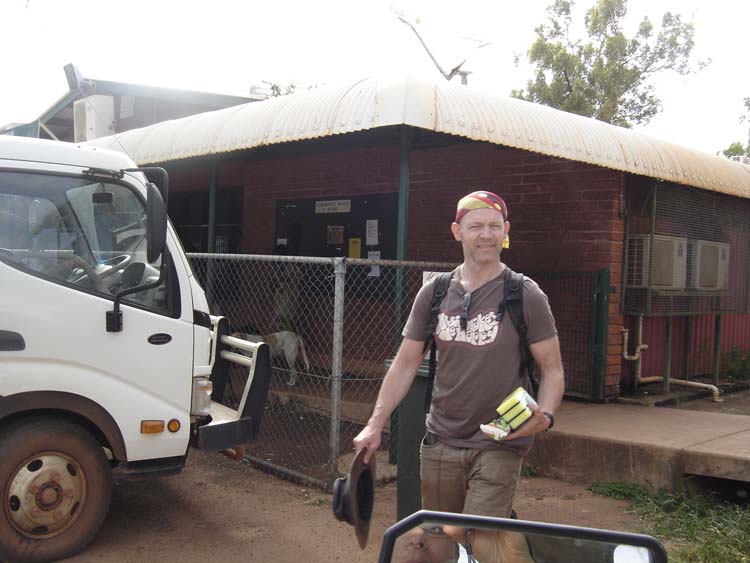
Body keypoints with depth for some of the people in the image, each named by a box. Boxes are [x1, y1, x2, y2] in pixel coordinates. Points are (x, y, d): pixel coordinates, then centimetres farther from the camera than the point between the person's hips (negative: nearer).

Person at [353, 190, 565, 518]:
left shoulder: (526, 297, -5)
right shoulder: (434, 293, 4)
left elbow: (552, 369, -1)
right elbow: (405, 365, 8)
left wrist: (544, 416, -21)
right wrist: (374, 426, 2)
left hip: (498, 445, -4)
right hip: (441, 440, 4)